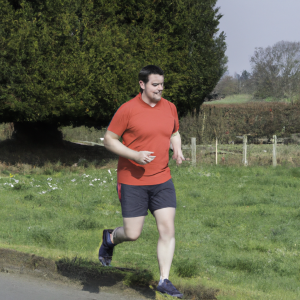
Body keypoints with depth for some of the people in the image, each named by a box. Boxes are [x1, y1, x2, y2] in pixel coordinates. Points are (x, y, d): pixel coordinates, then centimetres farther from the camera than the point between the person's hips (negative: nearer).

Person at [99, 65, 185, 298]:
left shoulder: (169, 108, 6)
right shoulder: (128, 110, -11)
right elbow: (109, 140, -6)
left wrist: (177, 150, 2)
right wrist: (135, 155, -19)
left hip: (162, 180, 4)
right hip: (132, 181, -4)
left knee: (168, 230, -5)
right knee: (133, 234, -1)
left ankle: (164, 281, 3)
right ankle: (110, 239, 34)